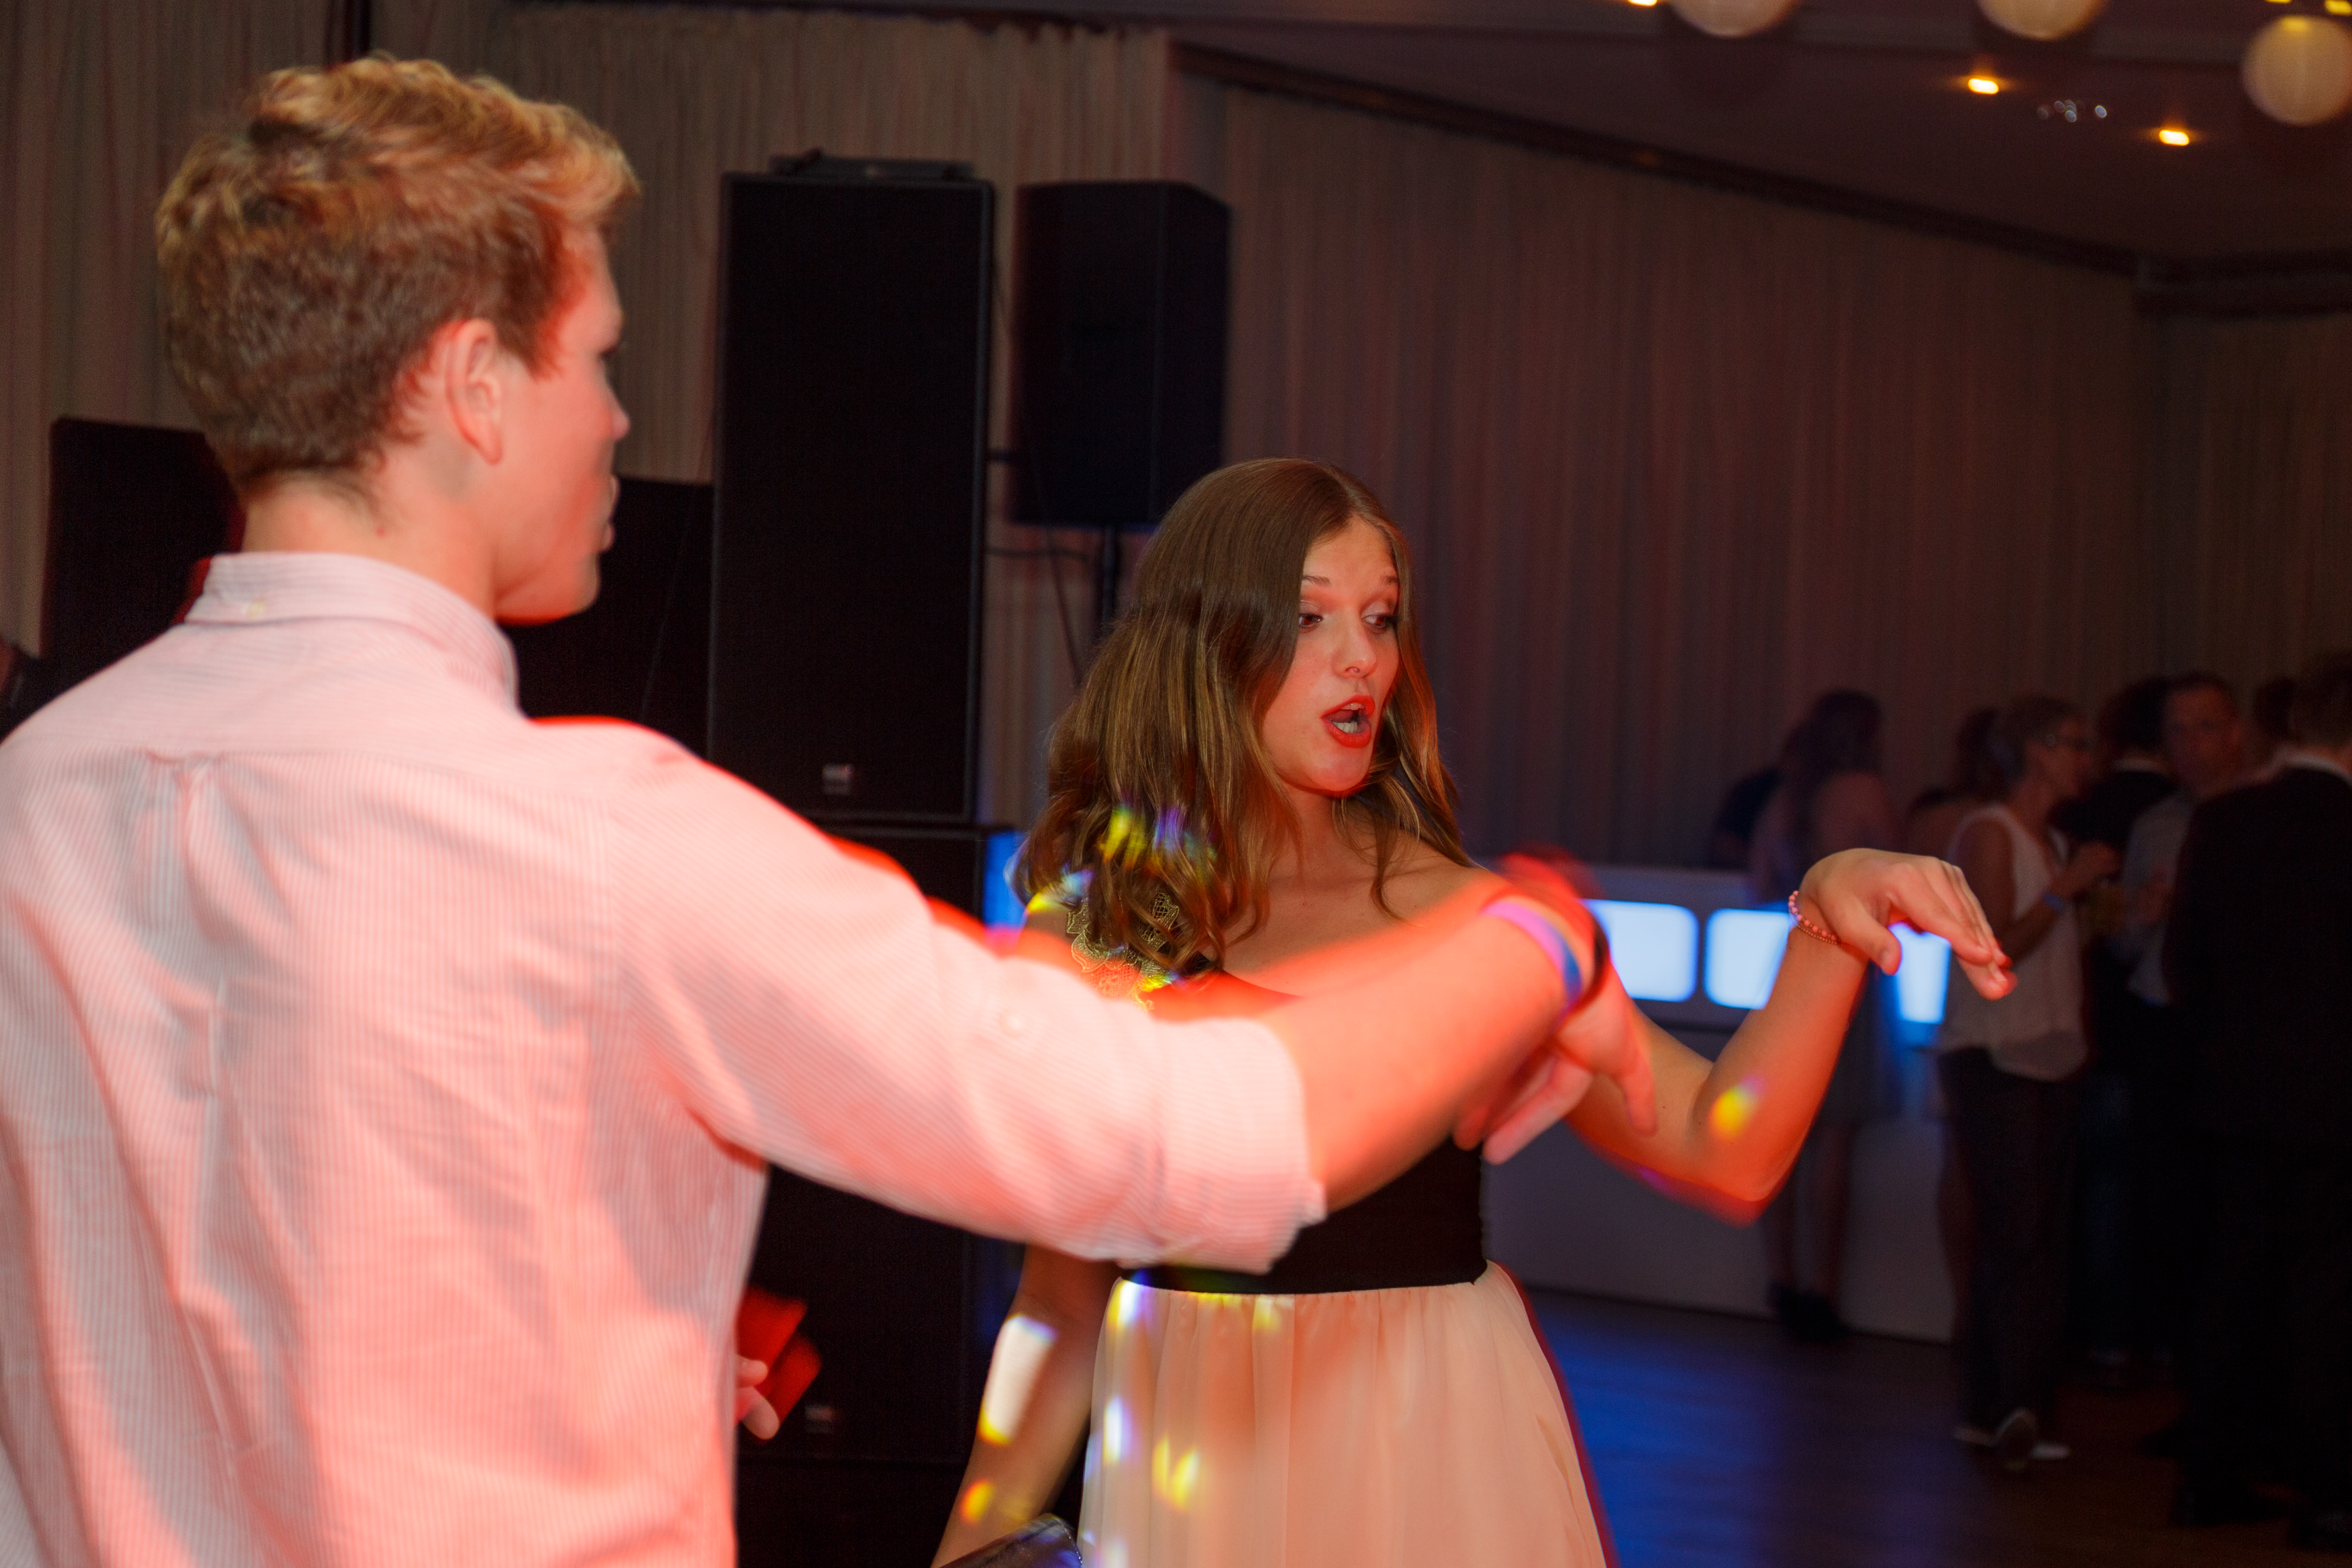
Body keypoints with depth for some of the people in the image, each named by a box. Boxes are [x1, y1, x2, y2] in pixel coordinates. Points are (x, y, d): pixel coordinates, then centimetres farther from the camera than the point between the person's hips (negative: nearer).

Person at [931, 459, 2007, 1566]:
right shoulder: (1094, 922, 0)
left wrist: (1828, 924, -25)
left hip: (1441, 1446, -1)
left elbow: (1727, 1152, -12)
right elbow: (1068, 1279, 3)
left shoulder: (1457, 913, -4)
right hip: (1193, 1457, 1)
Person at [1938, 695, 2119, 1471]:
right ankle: (2013, 1407, -16)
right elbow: (1992, 947, -15)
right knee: (2018, 1237, -14)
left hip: (2048, 1058, 8)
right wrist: (2064, 890, -16)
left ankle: (1992, 1411, 4)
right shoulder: (1988, 833, -6)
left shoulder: (2054, 843, 18)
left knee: (2039, 1239, 2)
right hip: (1992, 1057, -8)